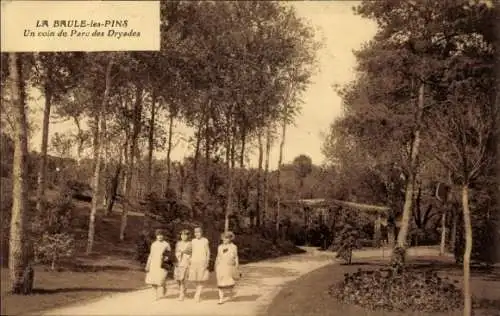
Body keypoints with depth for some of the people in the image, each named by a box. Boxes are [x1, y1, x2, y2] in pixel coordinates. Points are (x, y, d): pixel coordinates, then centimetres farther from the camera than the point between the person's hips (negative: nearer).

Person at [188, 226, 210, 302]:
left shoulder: (205, 240, -1)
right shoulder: (193, 241, 10)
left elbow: (208, 252, 1)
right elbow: (192, 252, 15)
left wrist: (207, 262, -6)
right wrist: (190, 261, 11)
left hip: (202, 262, -3)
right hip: (194, 262, 4)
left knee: (201, 279, -5)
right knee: (195, 279, 5)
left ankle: (197, 295, -4)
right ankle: (198, 293, 23)